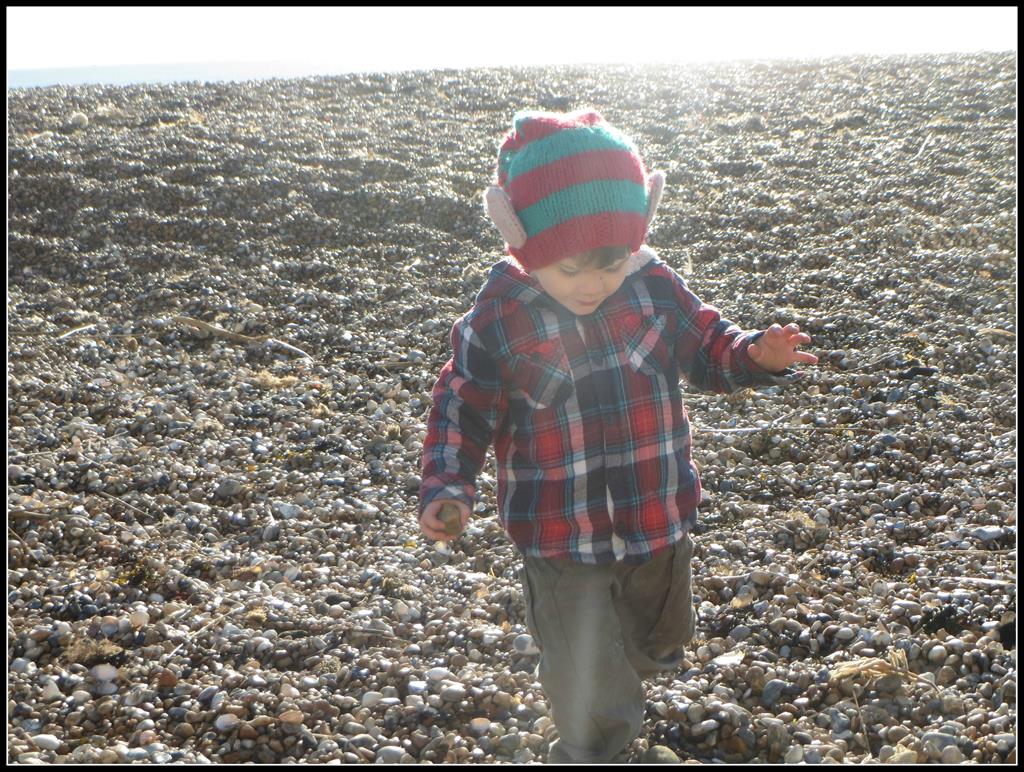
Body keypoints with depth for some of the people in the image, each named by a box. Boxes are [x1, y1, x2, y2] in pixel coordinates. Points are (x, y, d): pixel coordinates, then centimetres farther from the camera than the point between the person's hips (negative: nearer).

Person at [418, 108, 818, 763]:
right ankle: (591, 748, 32)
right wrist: (446, 488, -20)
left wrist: (757, 356, -16)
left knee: (660, 644, 27)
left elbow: (708, 347, 5)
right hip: (560, 538, -3)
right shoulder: (499, 320, -16)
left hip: (660, 521, 4)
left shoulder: (658, 289, -9)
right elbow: (464, 408, -8)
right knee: (585, 679, 2)